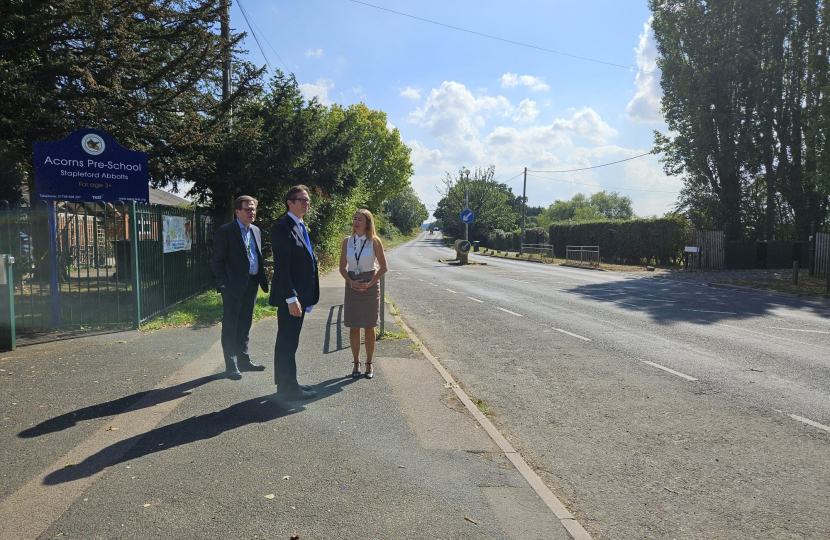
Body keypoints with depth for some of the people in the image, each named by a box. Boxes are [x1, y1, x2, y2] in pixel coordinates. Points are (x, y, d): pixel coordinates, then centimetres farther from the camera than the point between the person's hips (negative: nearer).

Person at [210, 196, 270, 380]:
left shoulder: (255, 230, 12)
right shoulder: (225, 231, -9)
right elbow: (216, 261, -9)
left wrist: (263, 279, 8)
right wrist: (224, 284, -14)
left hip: (251, 284, 7)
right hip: (234, 286, -7)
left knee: (245, 325, 16)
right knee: (231, 327, 1)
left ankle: (244, 360, 26)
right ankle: (231, 366, 8)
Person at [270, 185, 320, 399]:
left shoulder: (302, 228, 16)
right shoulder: (282, 229, -14)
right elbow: (282, 267, -20)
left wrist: (306, 296, 16)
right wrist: (291, 298, -24)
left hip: (300, 295, 10)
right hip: (290, 297, -9)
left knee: (289, 341, 16)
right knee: (287, 341, 0)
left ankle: (286, 383, 26)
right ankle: (288, 386, 10)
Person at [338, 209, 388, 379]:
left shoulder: (374, 241, -5)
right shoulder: (347, 241, 2)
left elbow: (383, 267, -4)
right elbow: (342, 267, 6)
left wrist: (369, 284, -13)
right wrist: (351, 282, -10)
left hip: (370, 286, -2)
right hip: (352, 286, 2)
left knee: (369, 326, 4)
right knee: (353, 327, 4)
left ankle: (369, 364, 16)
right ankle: (356, 363, 16)